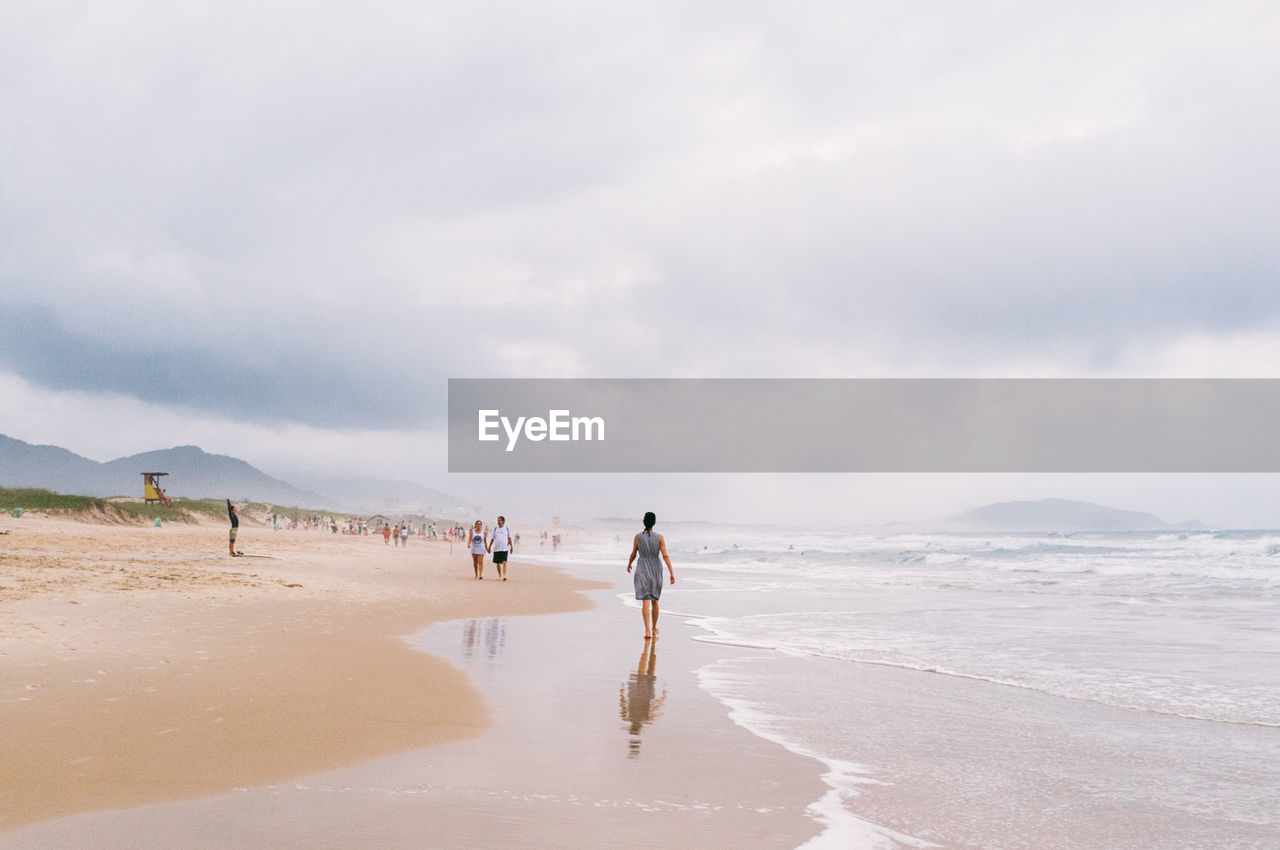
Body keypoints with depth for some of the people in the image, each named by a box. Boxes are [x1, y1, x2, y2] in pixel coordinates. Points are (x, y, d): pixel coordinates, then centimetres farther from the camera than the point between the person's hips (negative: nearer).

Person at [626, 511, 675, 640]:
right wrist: (672, 573, -9)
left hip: (642, 570, -1)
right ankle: (654, 628, 31)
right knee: (654, 600, 19)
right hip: (656, 570, 1)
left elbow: (633, 554, 3)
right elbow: (665, 556, -10)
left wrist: (629, 564, 24)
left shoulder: (638, 536, -6)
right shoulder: (659, 537, -6)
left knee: (645, 602, -5)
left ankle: (647, 631, -19)